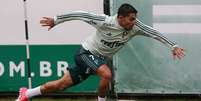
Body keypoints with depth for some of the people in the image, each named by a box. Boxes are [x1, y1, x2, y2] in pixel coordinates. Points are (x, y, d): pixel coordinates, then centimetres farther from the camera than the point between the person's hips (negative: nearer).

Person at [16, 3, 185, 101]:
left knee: (62, 84, 8)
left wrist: (173, 46, -15)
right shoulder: (105, 22, -28)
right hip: (86, 52, -6)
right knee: (107, 74, -32)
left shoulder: (135, 27, -14)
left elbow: (154, 32, -9)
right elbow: (80, 14, -22)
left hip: (99, 59, 6)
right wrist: (56, 20, -19)